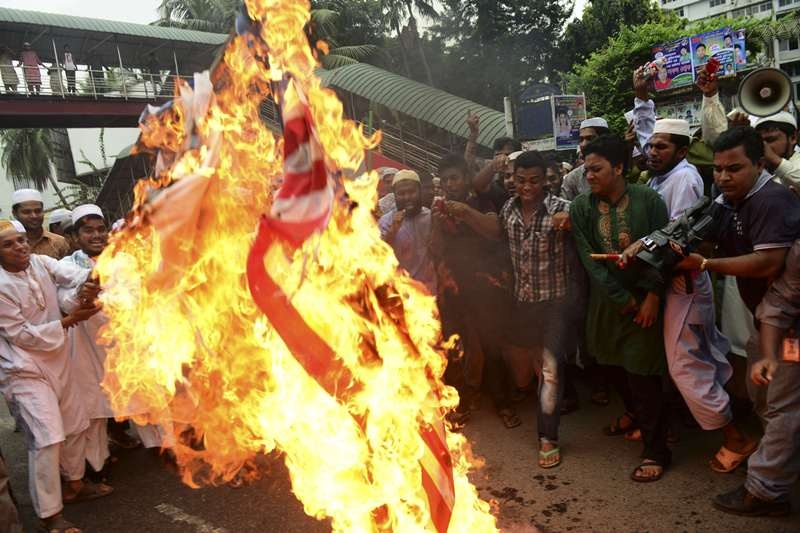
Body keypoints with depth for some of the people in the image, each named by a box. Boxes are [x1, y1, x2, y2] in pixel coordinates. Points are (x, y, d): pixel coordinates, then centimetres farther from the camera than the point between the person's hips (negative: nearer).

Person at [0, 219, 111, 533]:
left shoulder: (40, 262, -1)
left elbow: (71, 274, -15)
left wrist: (86, 285, -39)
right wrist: (71, 319, -21)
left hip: (57, 361, 7)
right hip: (25, 371, -7)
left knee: (76, 425, 18)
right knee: (48, 438, -11)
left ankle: (74, 483, 40)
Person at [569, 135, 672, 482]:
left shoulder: (648, 200, -10)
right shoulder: (580, 209, -4)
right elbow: (590, 260, -8)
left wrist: (652, 297, -14)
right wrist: (625, 300, -11)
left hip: (645, 299, -3)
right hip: (606, 301, 4)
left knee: (642, 374, -1)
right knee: (614, 365, 18)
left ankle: (655, 451, 15)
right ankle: (634, 413, 47)